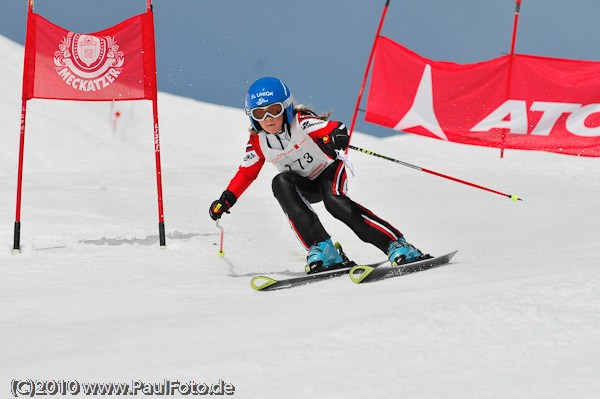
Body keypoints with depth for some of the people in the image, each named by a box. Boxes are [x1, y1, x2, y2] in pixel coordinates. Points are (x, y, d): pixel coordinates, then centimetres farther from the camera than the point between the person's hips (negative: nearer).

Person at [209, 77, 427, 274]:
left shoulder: (300, 122, -22)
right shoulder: (258, 143, -9)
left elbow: (333, 127, -37)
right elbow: (246, 173, 7)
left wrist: (337, 136, -60)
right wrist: (226, 199, -2)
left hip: (329, 170, -4)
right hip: (305, 186, 4)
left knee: (334, 200, -34)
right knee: (280, 183, -28)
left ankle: (397, 245, -31)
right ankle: (322, 250, -33)